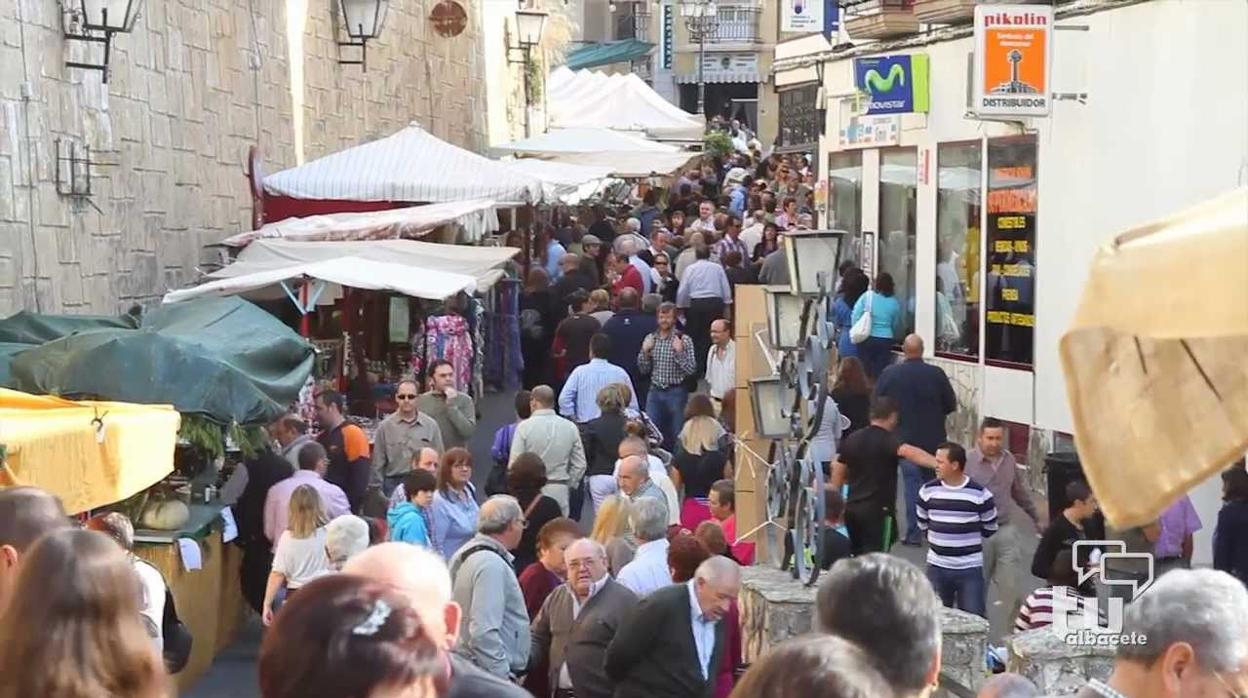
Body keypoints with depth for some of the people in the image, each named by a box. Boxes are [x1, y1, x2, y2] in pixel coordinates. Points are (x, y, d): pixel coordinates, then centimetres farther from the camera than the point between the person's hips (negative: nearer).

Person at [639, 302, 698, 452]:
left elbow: (691, 370, -10)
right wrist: (645, 351, -6)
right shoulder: (650, 338, 6)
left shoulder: (683, 340, -6)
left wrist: (679, 352, -21)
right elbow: (644, 370, 10)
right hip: (655, 391, 4)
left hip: (676, 392, -4)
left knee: (676, 434, 4)